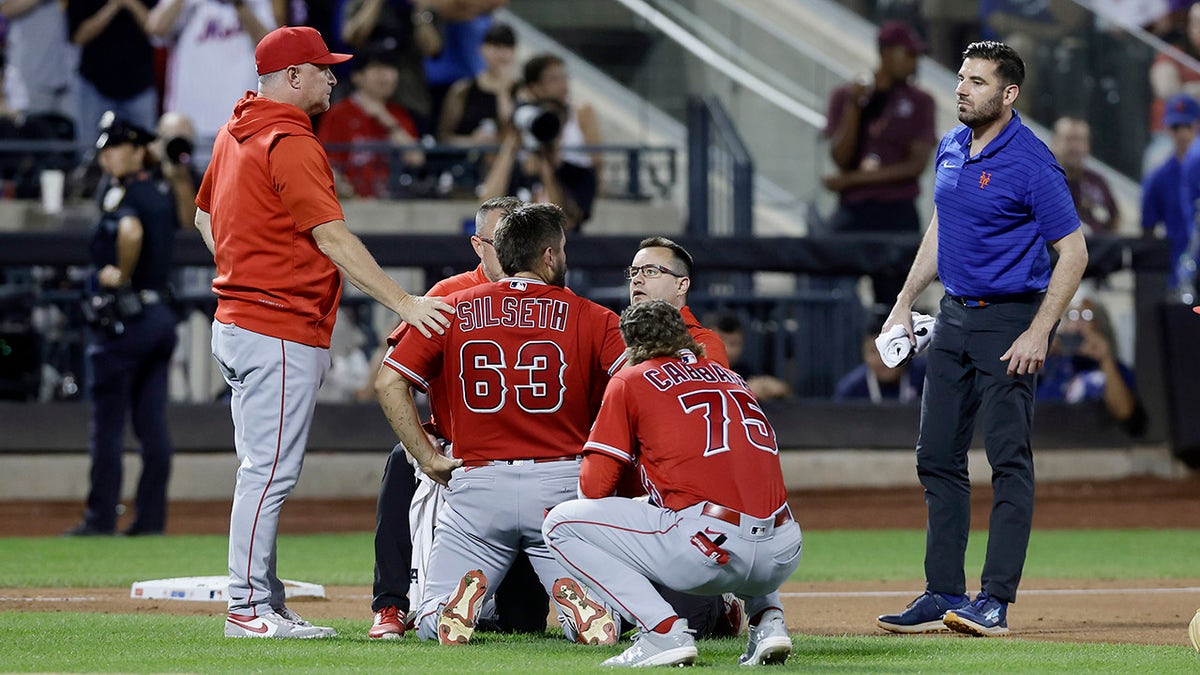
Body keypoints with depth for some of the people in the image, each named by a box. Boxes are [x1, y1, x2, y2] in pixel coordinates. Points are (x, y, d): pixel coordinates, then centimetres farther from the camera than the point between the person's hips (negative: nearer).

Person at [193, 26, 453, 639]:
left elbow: (205, 216, 25)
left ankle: (263, 604, 16)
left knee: (263, 472, 13)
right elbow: (333, 239, -22)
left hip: (238, 322, 10)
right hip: (283, 334, -10)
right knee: (270, 471, -7)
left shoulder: (236, 132, 14)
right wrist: (402, 302, -24)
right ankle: (248, 608, -6)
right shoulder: (291, 144, -16)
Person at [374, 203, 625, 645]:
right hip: (561, 482, -1)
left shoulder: (451, 310, 8)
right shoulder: (590, 318, 4)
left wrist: (428, 459, 4)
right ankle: (575, 593, -25)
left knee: (431, 625, 9)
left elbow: (389, 382, 0)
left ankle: (467, 592, -23)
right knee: (601, 626, 8)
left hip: (477, 485, 1)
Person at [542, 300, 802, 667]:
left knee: (561, 523, 8)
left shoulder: (630, 380, 9)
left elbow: (594, 486, 4)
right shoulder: (732, 378, 26)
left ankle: (663, 630, -6)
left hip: (708, 547, -6)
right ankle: (767, 618, 15)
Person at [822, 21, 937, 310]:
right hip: (852, 215, 0)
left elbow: (916, 164, -3)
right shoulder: (845, 96, 8)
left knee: (892, 302, -3)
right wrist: (854, 106, -12)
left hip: (899, 217, 0)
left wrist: (854, 179, -6)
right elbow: (840, 157, -2)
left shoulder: (919, 101, 6)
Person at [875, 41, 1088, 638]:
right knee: (937, 456, 8)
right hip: (955, 317, 8)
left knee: (1008, 458, -9)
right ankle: (944, 595, 14)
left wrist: (1038, 335, -19)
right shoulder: (951, 148, 9)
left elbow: (1073, 251, -15)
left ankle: (996, 600, -9)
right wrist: (904, 303, 17)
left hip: (1010, 319, -8)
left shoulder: (1030, 163, -15)